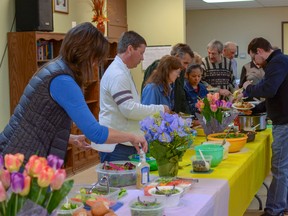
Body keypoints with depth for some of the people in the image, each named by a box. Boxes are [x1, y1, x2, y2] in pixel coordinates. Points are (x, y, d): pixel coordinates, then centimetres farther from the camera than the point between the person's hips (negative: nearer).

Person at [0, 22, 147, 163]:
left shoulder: (55, 69, 10)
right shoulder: (62, 81, -19)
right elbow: (95, 133, -22)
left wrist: (71, 139, 11)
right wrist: (131, 137, -8)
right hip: (22, 162, -10)